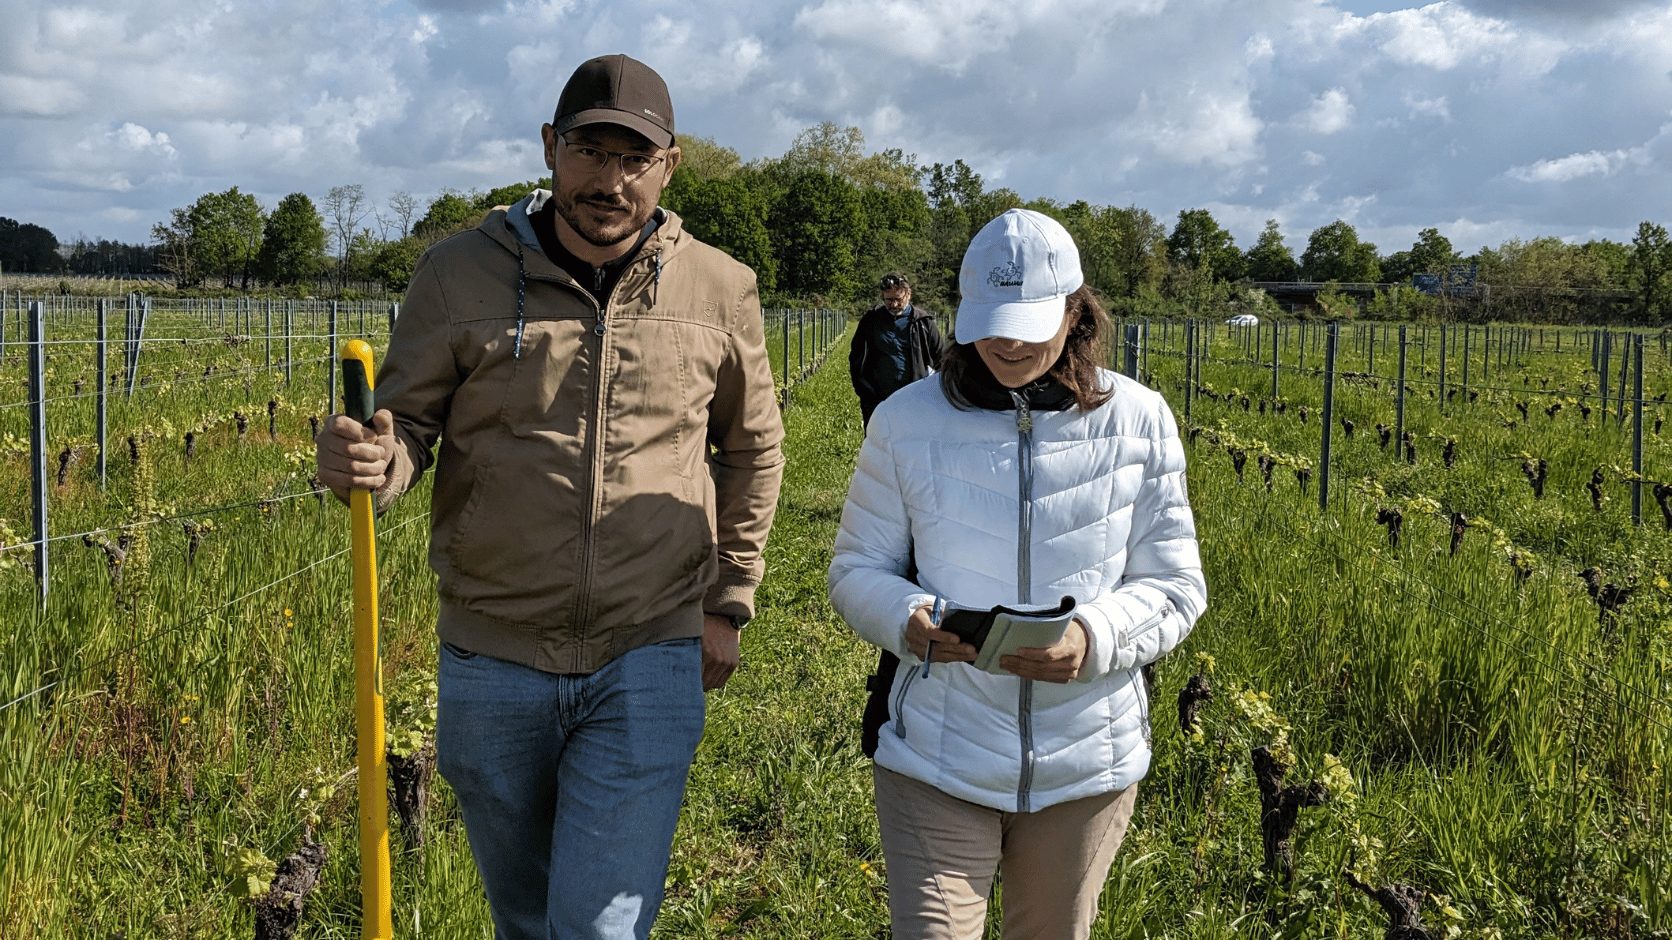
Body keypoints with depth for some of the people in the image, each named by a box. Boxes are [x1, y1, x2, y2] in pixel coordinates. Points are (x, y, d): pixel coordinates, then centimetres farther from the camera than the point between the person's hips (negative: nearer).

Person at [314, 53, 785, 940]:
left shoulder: (720, 290, -1)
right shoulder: (457, 274, -5)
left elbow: (752, 449, 13)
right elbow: (407, 427, 1)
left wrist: (726, 606, 10)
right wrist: (366, 461, -24)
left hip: (650, 663, -1)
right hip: (494, 661, 1)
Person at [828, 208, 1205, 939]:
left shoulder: (1138, 422, -3)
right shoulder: (906, 420, -3)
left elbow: (1174, 588, 0)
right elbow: (856, 569, 4)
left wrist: (1094, 638, -21)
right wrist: (908, 619, -19)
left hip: (1087, 764, 2)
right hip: (937, 762, -1)